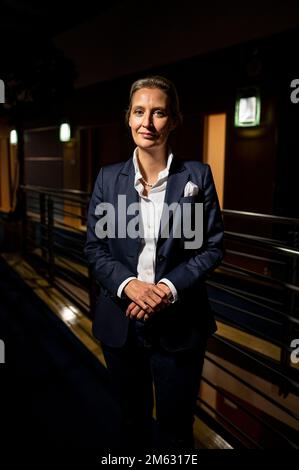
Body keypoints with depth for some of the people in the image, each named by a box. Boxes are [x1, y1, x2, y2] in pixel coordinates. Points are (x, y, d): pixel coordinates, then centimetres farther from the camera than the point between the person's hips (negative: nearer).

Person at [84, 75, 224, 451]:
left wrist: (170, 288, -17)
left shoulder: (197, 175, -4)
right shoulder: (108, 177, 1)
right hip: (121, 321, 2)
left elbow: (212, 246, -4)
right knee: (133, 418, 22)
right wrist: (128, 284, -18)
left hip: (179, 323, -1)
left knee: (176, 427, 15)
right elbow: (94, 247, 0)